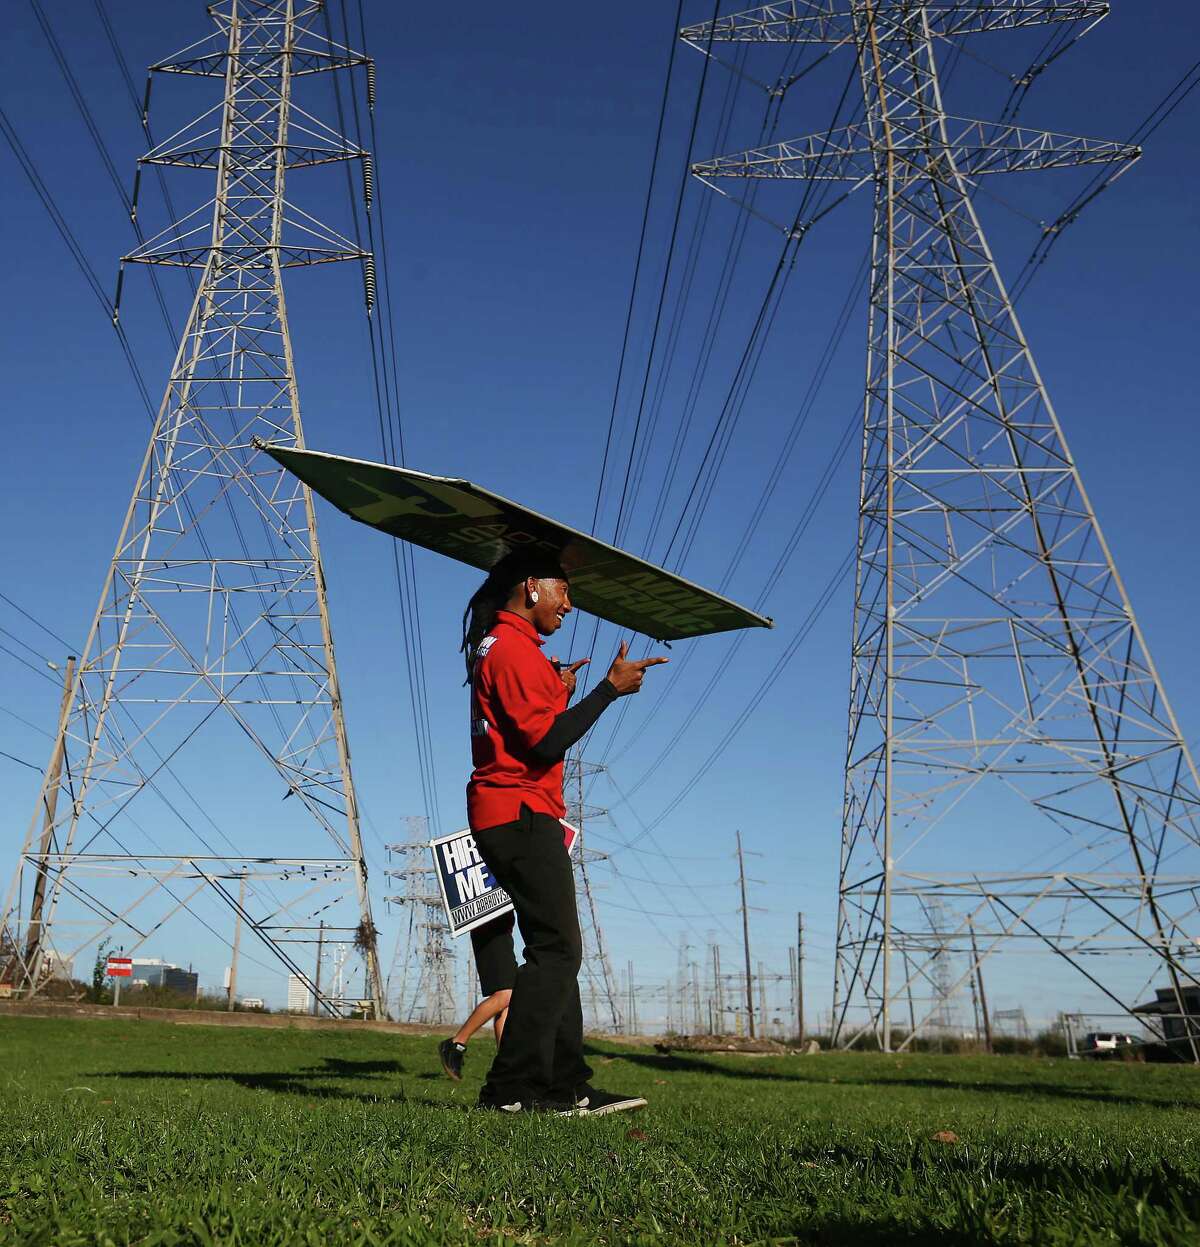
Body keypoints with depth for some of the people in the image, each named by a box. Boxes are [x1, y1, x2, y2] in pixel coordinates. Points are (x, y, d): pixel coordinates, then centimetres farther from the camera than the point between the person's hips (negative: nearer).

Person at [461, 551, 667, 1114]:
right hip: (522, 814, -11)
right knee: (557, 949, -10)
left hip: (513, 817, 11)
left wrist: (558, 692, 20)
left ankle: (566, 1084, 11)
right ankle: (512, 1088, -7)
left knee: (556, 950, 9)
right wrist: (611, 687, -15)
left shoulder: (498, 647, 22)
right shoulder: (515, 648, -11)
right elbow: (547, 743, -19)